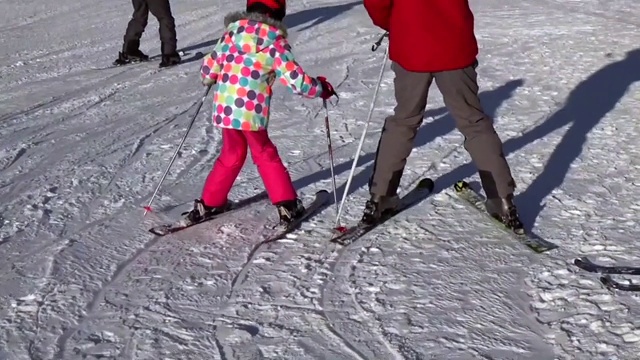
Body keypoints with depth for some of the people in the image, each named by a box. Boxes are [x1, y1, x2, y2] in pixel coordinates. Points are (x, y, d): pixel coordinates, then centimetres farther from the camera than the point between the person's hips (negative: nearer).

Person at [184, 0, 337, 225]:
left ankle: (209, 203, 27)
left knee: (232, 155, 22)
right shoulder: (275, 43, -6)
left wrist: (209, 77, 34)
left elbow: (210, 67, 10)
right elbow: (296, 80, -7)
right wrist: (320, 88, 9)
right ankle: (287, 205, 15)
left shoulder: (232, 33, 6)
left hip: (225, 109, 4)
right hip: (252, 112, -4)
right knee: (265, 155, 14)